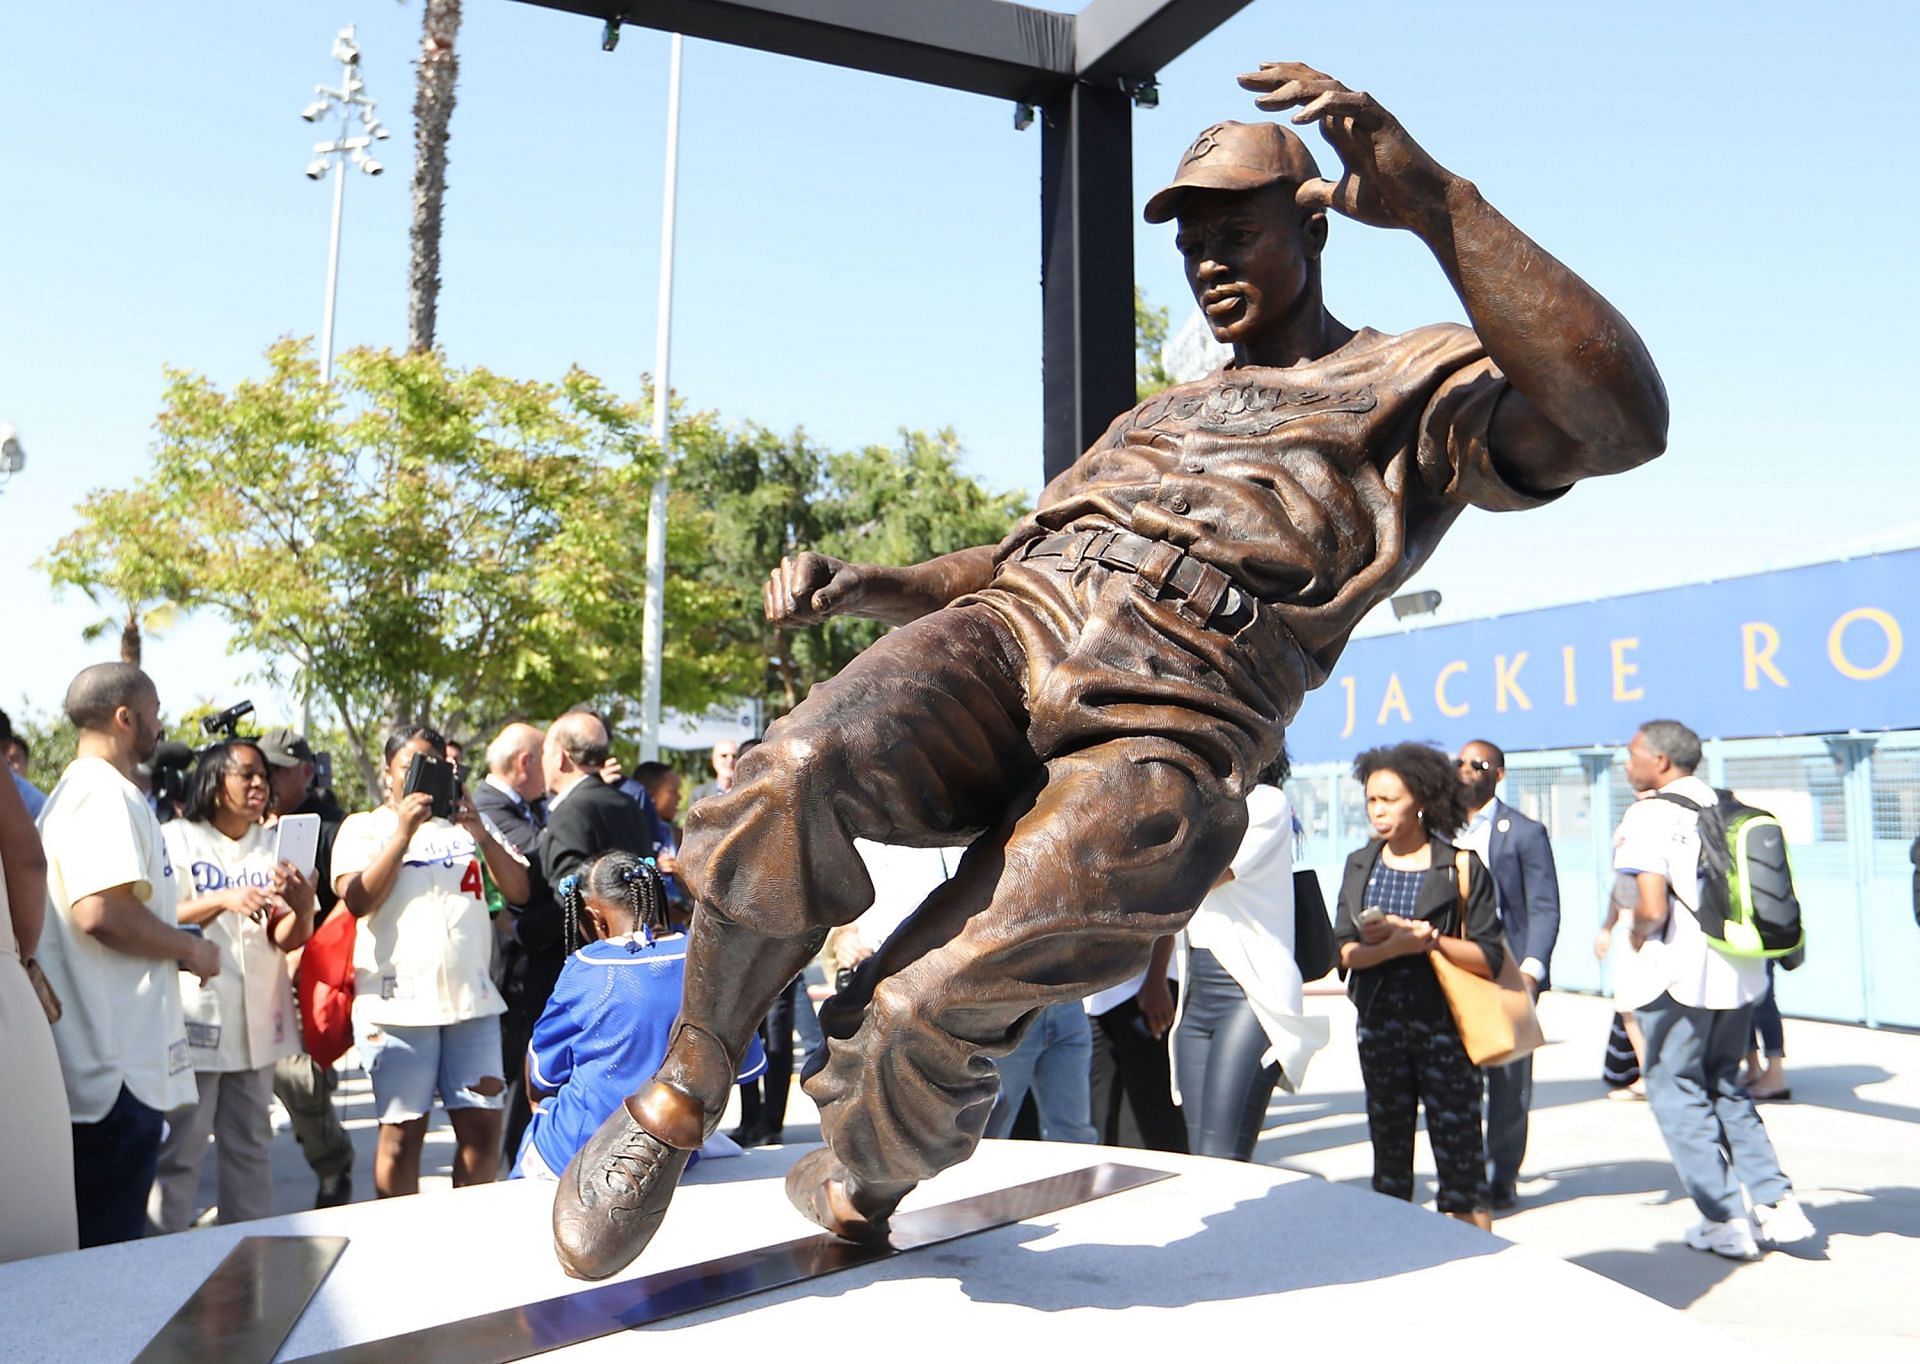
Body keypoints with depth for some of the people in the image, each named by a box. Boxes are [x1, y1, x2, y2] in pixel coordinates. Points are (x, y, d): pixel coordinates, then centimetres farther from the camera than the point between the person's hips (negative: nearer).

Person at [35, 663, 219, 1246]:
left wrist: (177, 945, 19)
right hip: (117, 1067, -11)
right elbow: (102, 912, -26)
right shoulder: (106, 794, -15)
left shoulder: (82, 789, 19)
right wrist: (191, 948, -12)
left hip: (117, 1063, 11)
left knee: (106, 1249, 18)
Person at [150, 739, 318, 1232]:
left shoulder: (274, 846, 10)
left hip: (257, 1014, 4)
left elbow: (287, 939, 3)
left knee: (249, 1144, 11)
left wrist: (302, 907, -19)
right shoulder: (177, 839, 1)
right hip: (194, 1010, -4)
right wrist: (221, 900, -21)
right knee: (180, 1147, -4)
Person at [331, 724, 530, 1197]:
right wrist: (404, 832, -14)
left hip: (472, 999, 3)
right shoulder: (364, 827, 7)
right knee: (402, 1133, 3)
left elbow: (518, 891, 6)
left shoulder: (466, 823, 16)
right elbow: (357, 900, -9)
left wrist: (480, 833, -7)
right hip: (399, 1003, -3)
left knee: (483, 1127, 3)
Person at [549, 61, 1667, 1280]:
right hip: (1012, 632, 5)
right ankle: (687, 1090, -5)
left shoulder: (1422, 384, 13)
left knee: (929, 1016, -20)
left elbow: (1617, 421, -9)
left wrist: (1437, 202, -19)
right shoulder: (1160, 416, 34)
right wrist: (868, 589, 12)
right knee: (795, 777, -28)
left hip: (1163, 738, -4)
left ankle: (865, 1191, 15)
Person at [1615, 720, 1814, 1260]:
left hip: (1680, 975, -7)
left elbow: (1652, 905, -22)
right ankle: (1777, 1204, 18)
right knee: (1724, 1085, 22)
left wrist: (1639, 936, -3)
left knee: (1676, 1090, 7)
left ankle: (1727, 1221, 10)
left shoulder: (1650, 815, -13)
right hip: (1740, 971, 7)